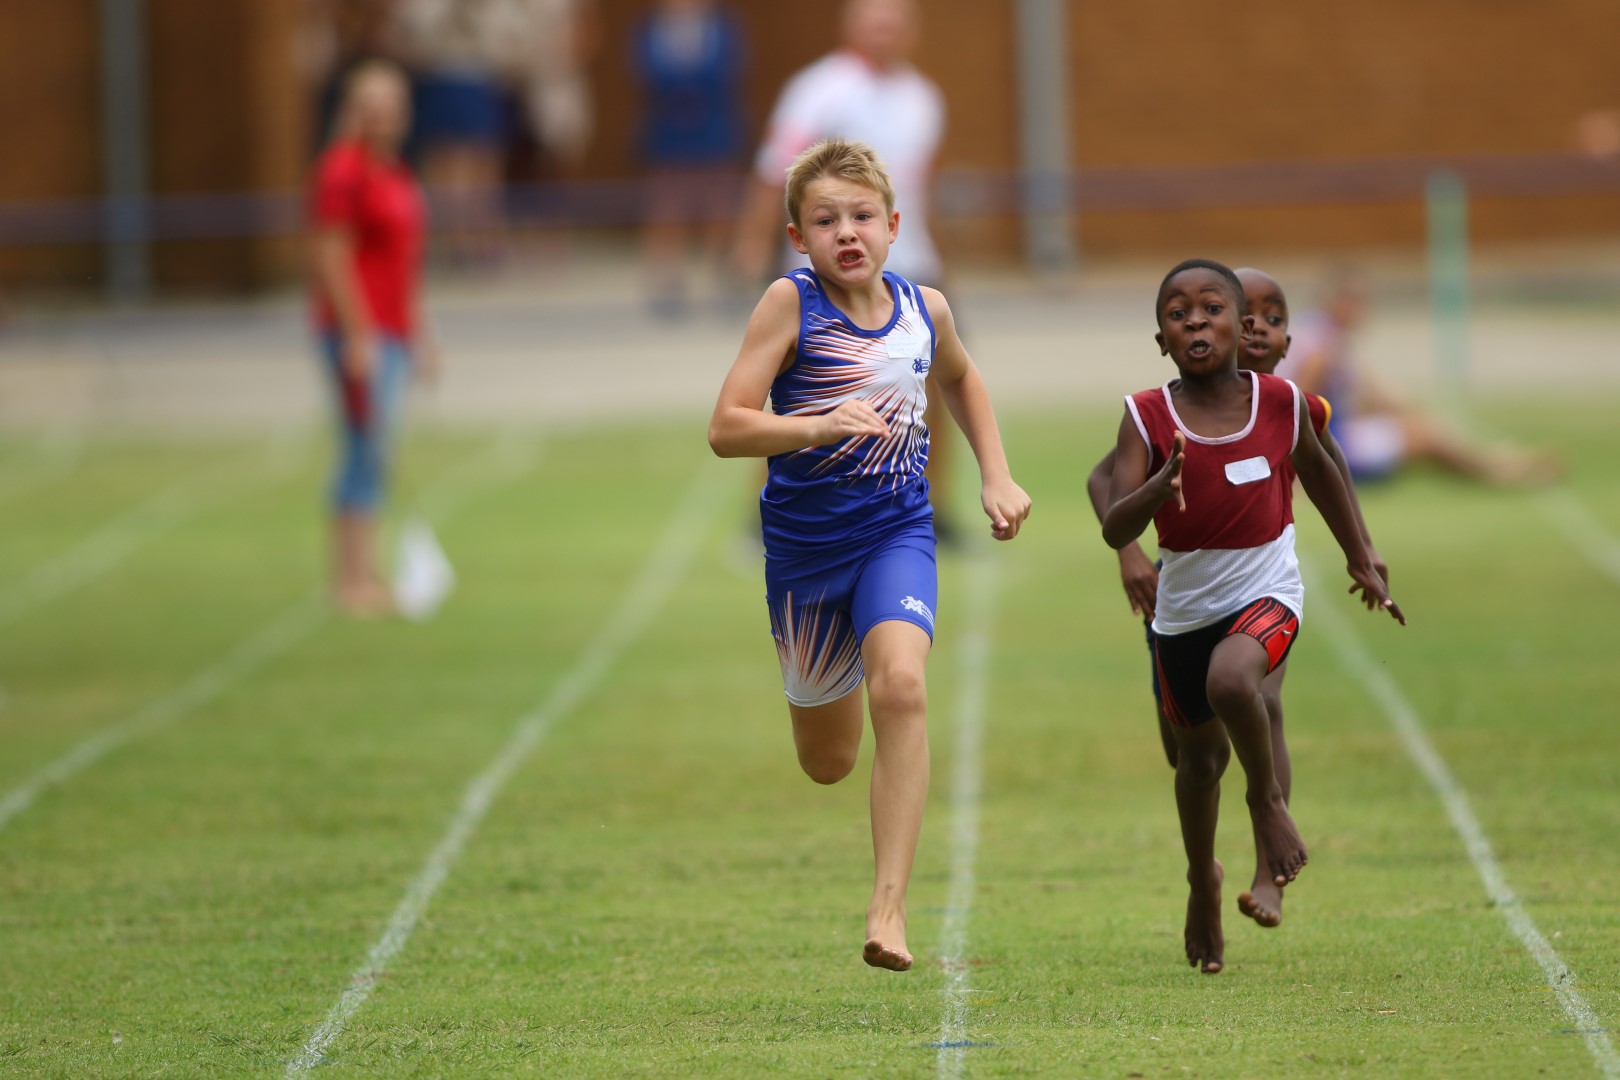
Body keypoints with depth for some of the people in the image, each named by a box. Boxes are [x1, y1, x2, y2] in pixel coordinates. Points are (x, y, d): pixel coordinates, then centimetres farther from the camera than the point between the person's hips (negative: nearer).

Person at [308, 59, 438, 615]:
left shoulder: (392, 171, 16)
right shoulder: (344, 170, -12)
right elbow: (331, 258, -17)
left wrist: (416, 333, 23)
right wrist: (358, 335, -20)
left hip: (391, 333, 9)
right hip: (359, 333, -9)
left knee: (370, 455, 9)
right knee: (368, 449, -10)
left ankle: (362, 575, 12)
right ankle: (351, 577, -8)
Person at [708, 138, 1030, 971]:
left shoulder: (924, 308, -2)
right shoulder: (790, 304, -14)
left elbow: (959, 378, 23)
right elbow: (726, 428, -20)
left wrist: (996, 477, 14)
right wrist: (819, 427, -35)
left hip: (896, 532, 1)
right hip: (804, 537, -1)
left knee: (899, 684, -28)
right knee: (827, 763, 13)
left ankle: (889, 907, -27)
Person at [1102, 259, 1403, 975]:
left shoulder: (1281, 404, -10)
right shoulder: (1147, 418, -13)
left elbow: (1317, 470, 12)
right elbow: (1114, 530, -22)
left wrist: (1361, 560, 18)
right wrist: (1161, 485, -41)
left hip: (1266, 593, -2)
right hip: (1183, 608, 2)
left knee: (1230, 681, -34)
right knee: (1199, 756, 17)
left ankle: (1268, 801, -6)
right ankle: (1202, 880, 45)